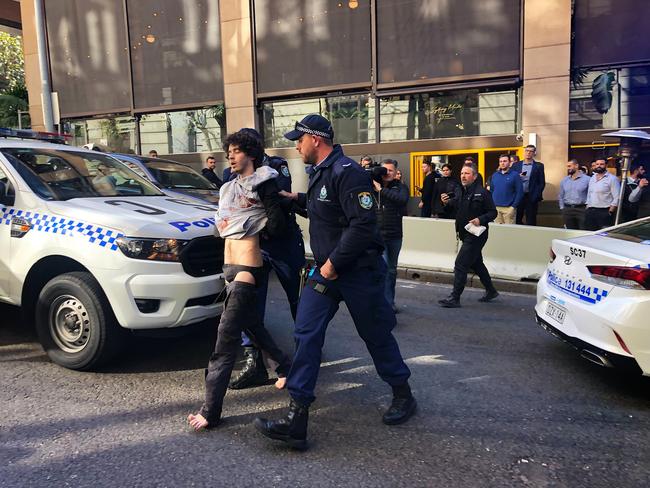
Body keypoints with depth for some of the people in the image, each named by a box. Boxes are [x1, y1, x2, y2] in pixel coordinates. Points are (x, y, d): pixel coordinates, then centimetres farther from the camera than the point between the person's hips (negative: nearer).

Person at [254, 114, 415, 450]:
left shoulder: (347, 173, -18)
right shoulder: (319, 172, 12)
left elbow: (363, 224, -25)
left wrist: (334, 263, -21)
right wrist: (298, 198, 14)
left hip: (358, 271, -8)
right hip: (326, 269, 8)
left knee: (376, 335, 8)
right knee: (306, 334, -3)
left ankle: (403, 395, 34)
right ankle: (296, 419, 0)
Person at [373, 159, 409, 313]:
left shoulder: (400, 187, -1)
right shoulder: (373, 186, 0)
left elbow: (403, 199, -23)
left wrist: (381, 189, -23)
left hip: (395, 236, 2)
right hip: (378, 235, -2)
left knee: (392, 270, 15)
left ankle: (390, 301, 30)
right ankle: (387, 303, -8)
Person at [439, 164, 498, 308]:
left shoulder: (482, 193, -12)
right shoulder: (462, 193, 11)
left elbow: (493, 212, -11)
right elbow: (456, 209, 13)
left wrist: (481, 219, -26)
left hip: (476, 236, -9)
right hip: (466, 235, 9)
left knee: (460, 264, -10)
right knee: (476, 264, 20)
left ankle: (454, 298, -3)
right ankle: (491, 291, 37)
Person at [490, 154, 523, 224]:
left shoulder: (515, 175, -1)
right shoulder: (495, 175, 12)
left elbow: (519, 193, -5)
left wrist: (513, 207, -12)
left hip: (509, 208, -4)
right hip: (496, 208, 4)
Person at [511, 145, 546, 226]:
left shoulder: (539, 166, 4)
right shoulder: (516, 165, 9)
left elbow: (542, 183, 1)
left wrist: (536, 196, -9)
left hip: (531, 197, -2)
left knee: (531, 222, 2)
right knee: (517, 220, 5)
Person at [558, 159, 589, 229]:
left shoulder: (586, 179, -2)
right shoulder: (564, 180, 12)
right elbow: (560, 196, 17)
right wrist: (562, 208, 10)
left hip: (581, 209, -4)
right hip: (567, 210, 4)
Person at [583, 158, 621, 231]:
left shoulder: (612, 179, -5)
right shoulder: (592, 178, 16)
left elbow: (617, 198, -10)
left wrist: (610, 212, -15)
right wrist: (587, 209, 12)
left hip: (603, 212, -6)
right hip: (590, 212, 6)